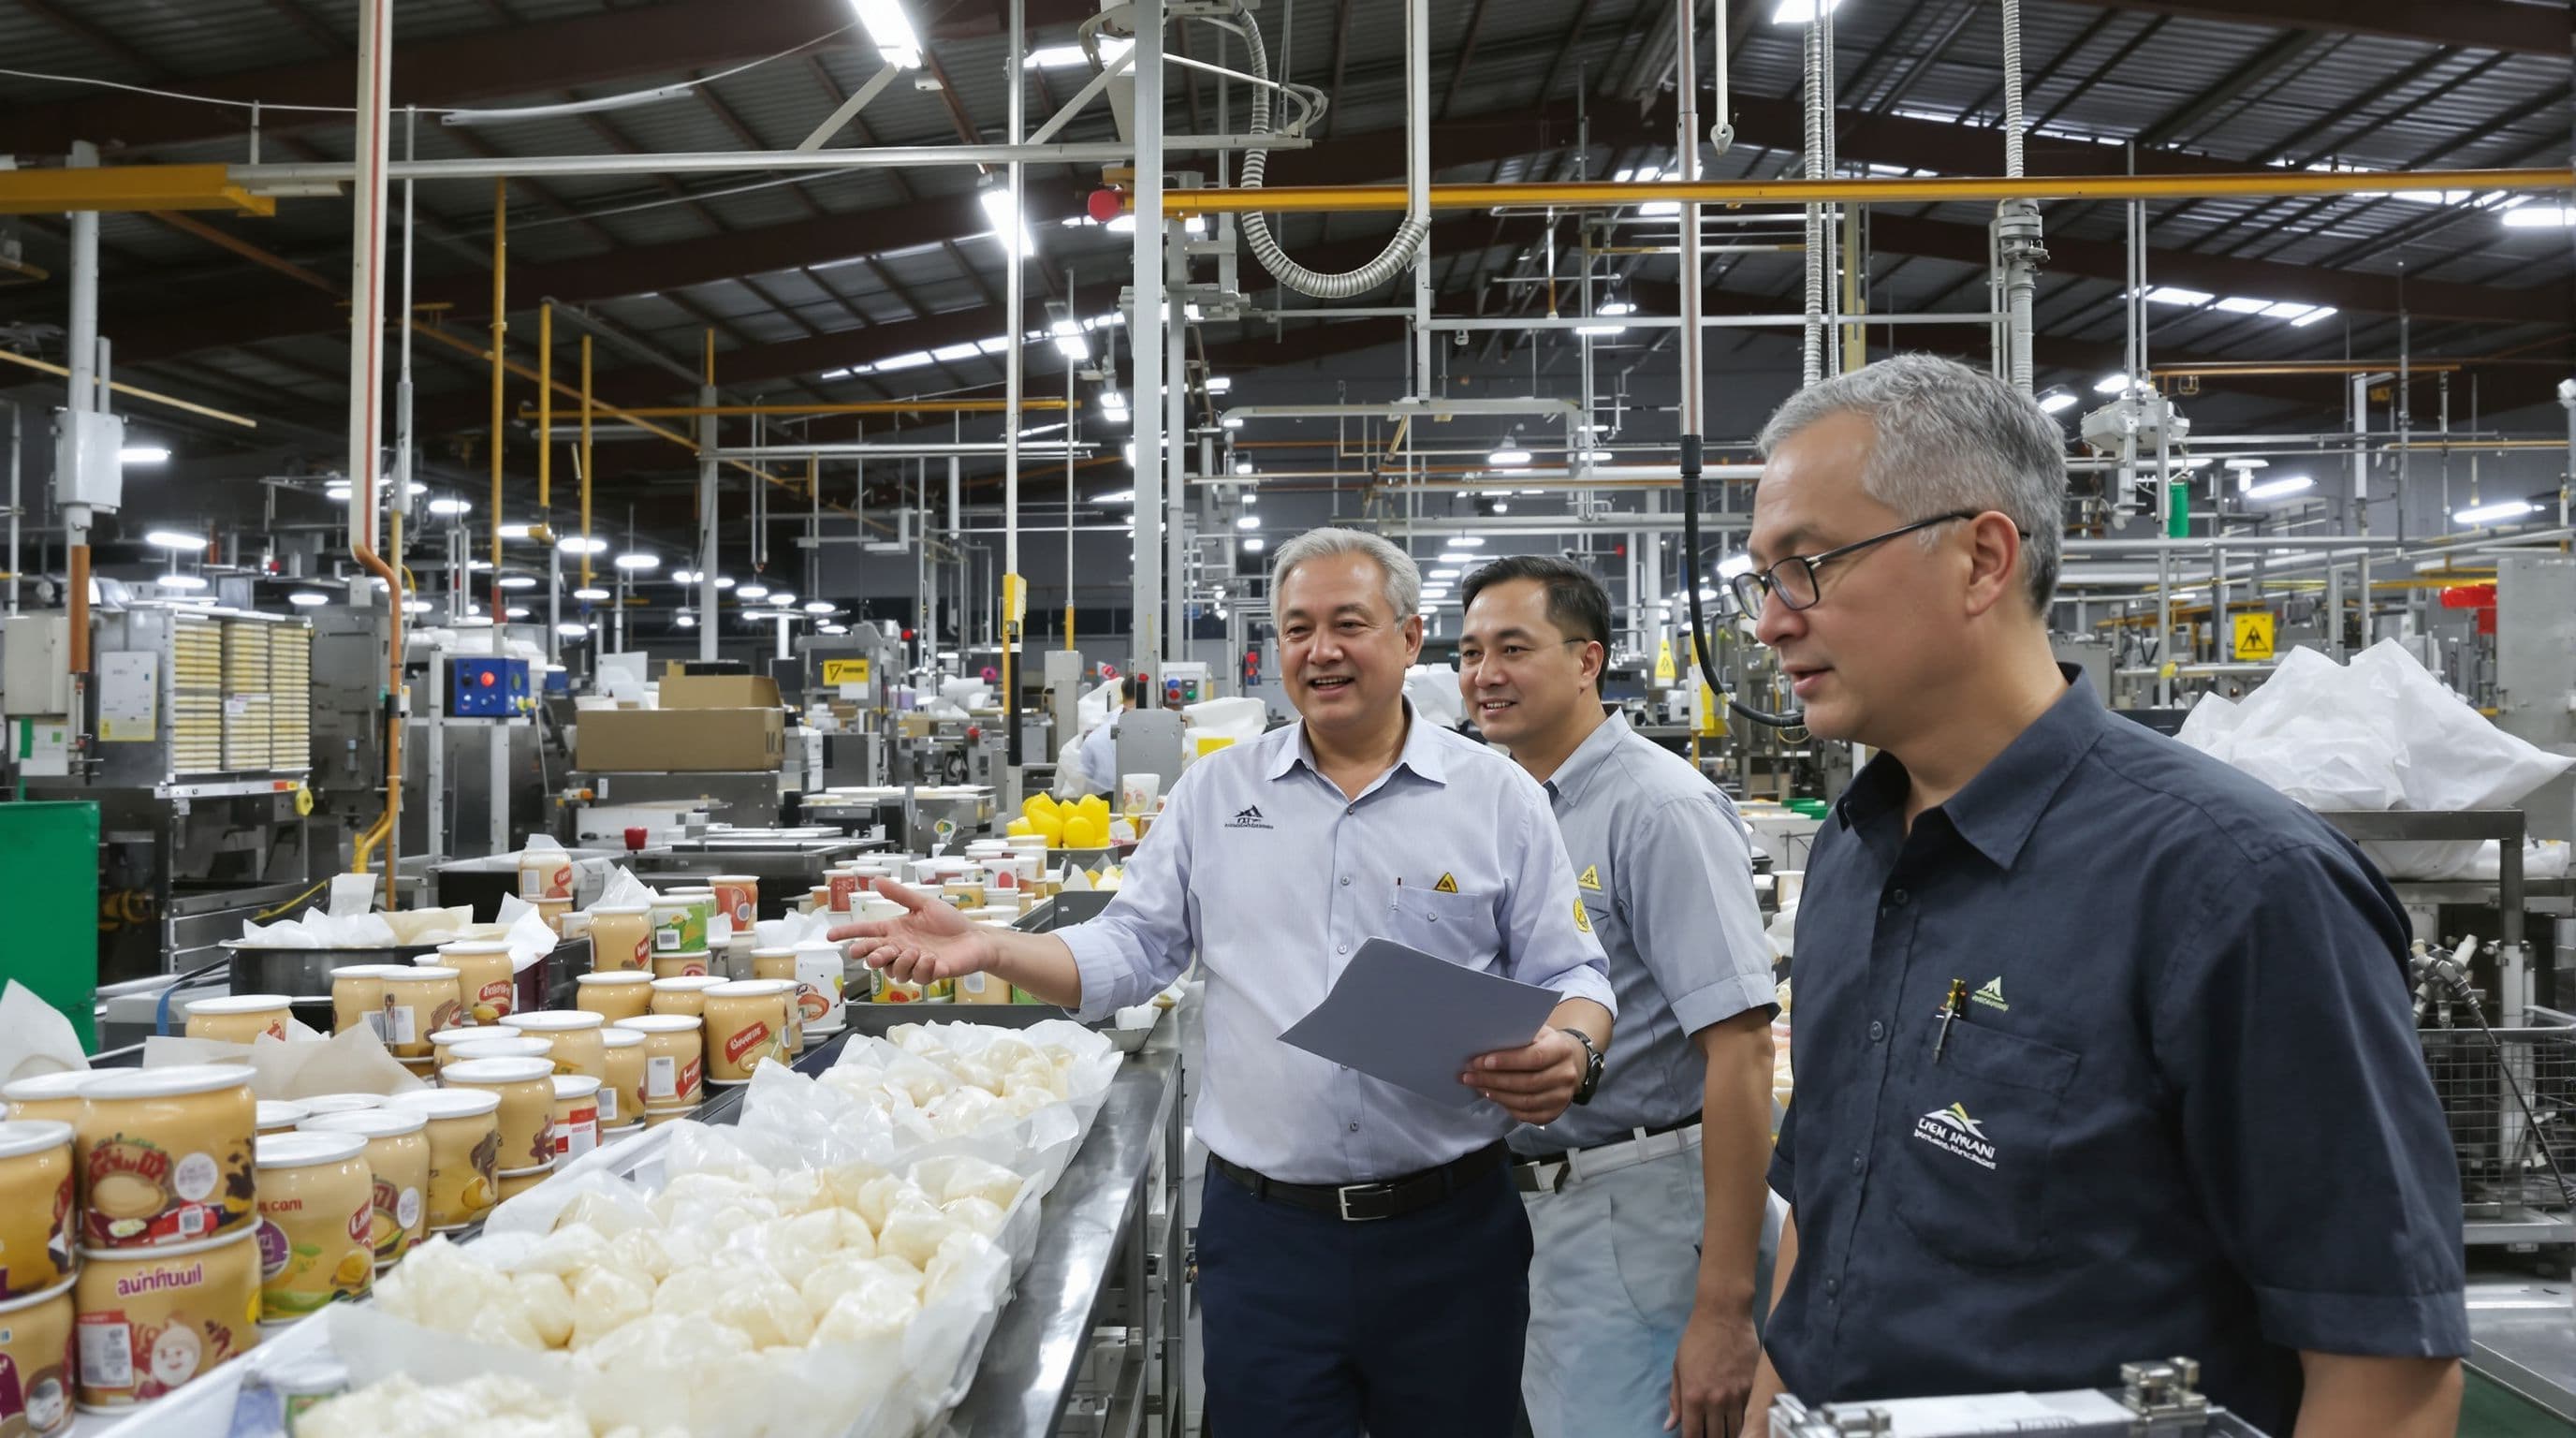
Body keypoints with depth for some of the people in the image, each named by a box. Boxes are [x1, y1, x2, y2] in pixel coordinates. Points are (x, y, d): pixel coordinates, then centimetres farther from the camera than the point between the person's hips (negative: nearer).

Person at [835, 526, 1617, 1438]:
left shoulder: (1500, 798, 2)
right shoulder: (1214, 793, 7)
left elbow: (1568, 976, 2)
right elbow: (1130, 951, 8)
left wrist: (1573, 1051, -19)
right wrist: (988, 950, -6)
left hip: (1450, 1232, -1)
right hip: (1264, 1231, 1)